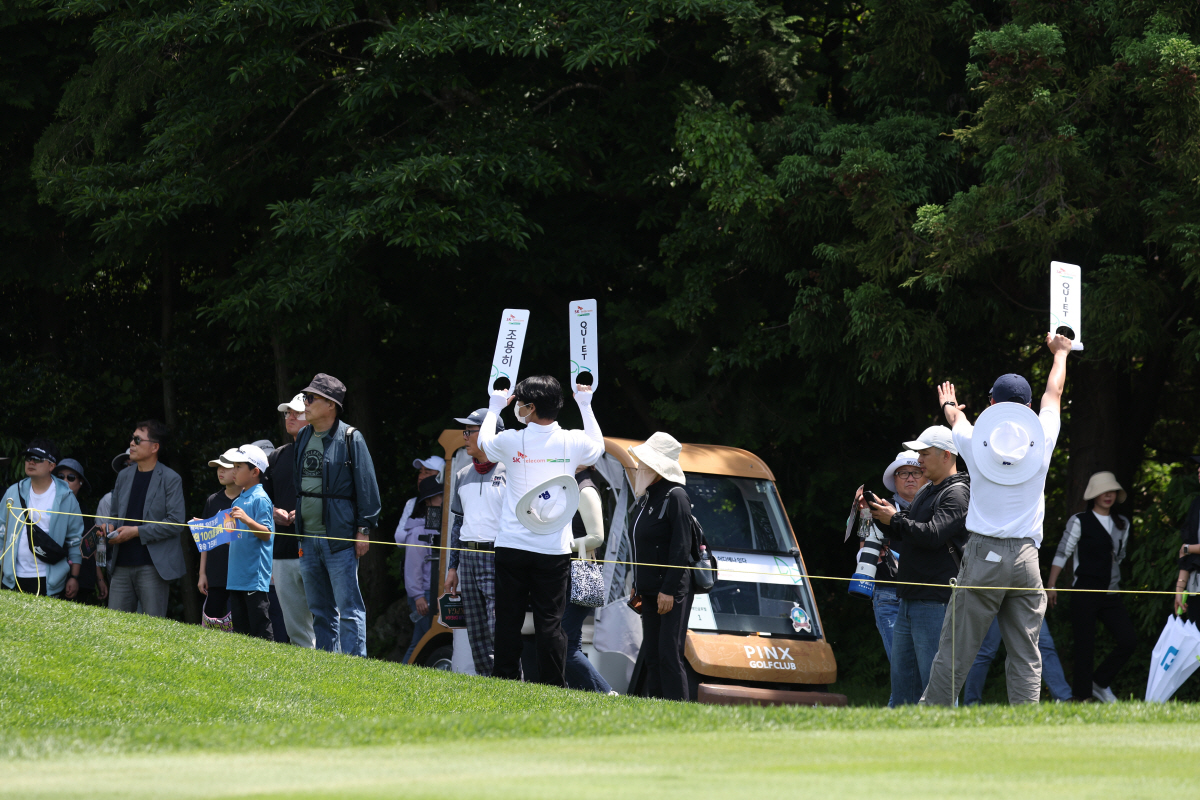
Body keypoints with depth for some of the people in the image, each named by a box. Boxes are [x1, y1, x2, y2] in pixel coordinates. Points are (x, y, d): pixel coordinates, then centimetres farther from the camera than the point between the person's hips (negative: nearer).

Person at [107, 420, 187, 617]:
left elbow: (175, 522, -10)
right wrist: (110, 531, 2)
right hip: (122, 565, 6)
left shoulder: (170, 479, -3)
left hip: (153, 567, -6)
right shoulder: (124, 476, 16)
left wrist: (137, 532, -13)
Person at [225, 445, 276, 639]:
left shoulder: (260, 499, -8)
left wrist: (247, 520, -30)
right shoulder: (238, 501, 18)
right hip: (237, 578, 9)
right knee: (240, 630, 9)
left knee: (260, 630, -9)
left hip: (256, 578, -9)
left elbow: (266, 534, -16)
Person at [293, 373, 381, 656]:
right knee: (320, 611, 11)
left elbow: (367, 485, -7)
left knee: (348, 609, -7)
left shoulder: (350, 439, -7)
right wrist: (291, 513, 16)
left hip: (339, 538, -7)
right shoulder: (304, 438, 13)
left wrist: (364, 529, -10)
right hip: (308, 538, 7)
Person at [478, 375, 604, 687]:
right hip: (554, 549, 1)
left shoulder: (510, 441, -5)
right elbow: (598, 447, 23)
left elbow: (484, 441, 20)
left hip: (511, 547, -1)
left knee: (508, 620, 4)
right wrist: (585, 406, 33)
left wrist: (495, 407, 35)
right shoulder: (573, 442, -3)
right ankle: (552, 687, -5)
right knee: (550, 621, -1)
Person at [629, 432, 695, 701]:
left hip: (673, 591, -10)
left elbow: (681, 548, -17)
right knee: (651, 656, 9)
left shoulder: (675, 497, -11)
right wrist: (637, 585, 19)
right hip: (651, 592, 10)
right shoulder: (649, 497, 17)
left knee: (669, 654, -12)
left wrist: (669, 590, -21)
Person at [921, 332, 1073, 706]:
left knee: (954, 654, -1)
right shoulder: (1041, 440, 4)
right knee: (1025, 658, 0)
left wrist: (949, 405, 53)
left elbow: (956, 416, 28)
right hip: (1026, 558, 1)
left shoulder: (974, 442, 2)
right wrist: (1060, 353, 43)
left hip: (983, 555, -1)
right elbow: (1054, 393, 24)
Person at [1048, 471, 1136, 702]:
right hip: (1085, 591, -5)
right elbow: (1062, 554, -3)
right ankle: (1083, 696, 5)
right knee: (1085, 646, -4)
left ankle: (1101, 682, 11)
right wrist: (1051, 586, -7)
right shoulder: (1080, 522, -2)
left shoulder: (1122, 524, 13)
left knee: (1129, 639, -7)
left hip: (1111, 594, 5)